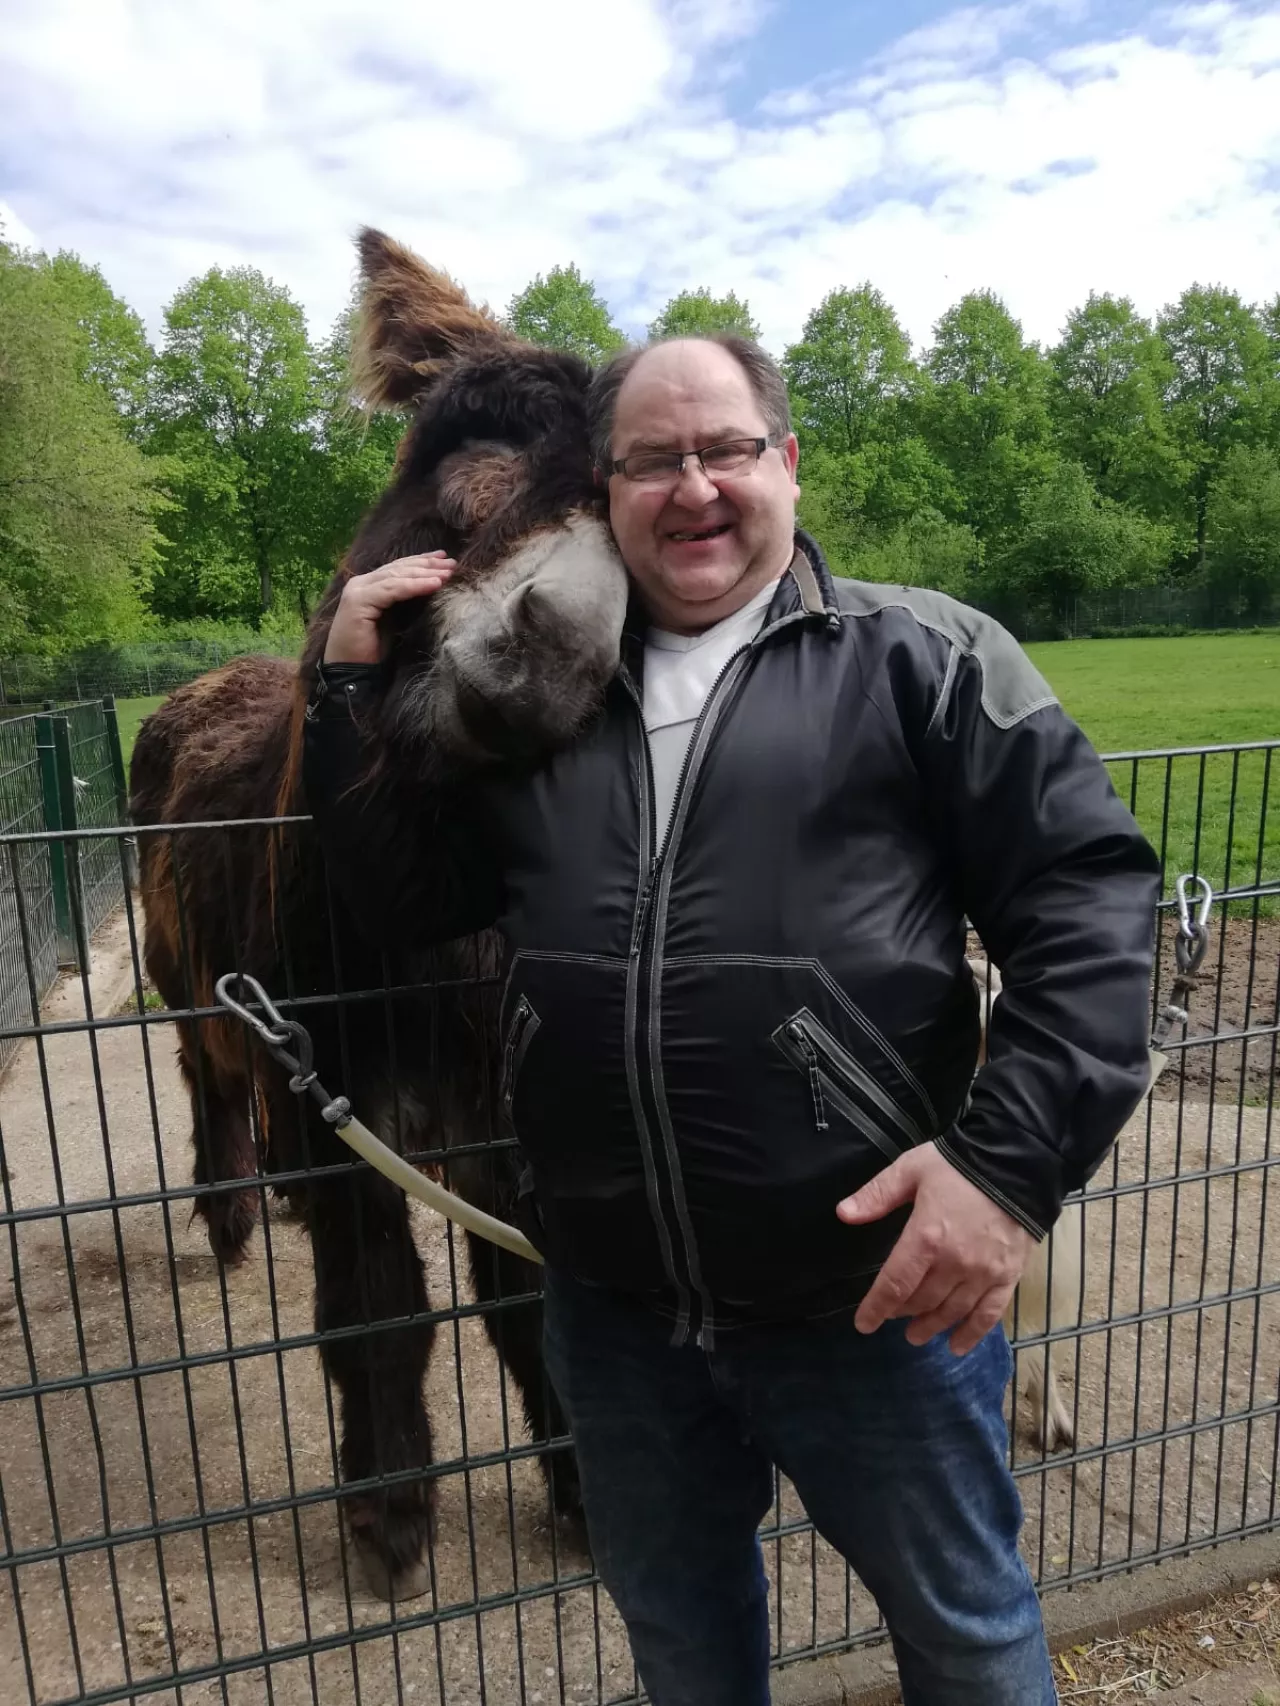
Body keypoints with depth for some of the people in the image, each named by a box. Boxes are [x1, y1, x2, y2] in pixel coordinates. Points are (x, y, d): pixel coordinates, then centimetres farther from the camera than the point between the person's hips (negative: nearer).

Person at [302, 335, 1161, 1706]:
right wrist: (353, 689, -3)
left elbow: (1086, 891, -9)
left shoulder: (917, 656, -4)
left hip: (874, 1289, -3)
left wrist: (1013, 1158, -19)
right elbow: (394, 894, 10)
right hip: (611, 1307, 4)